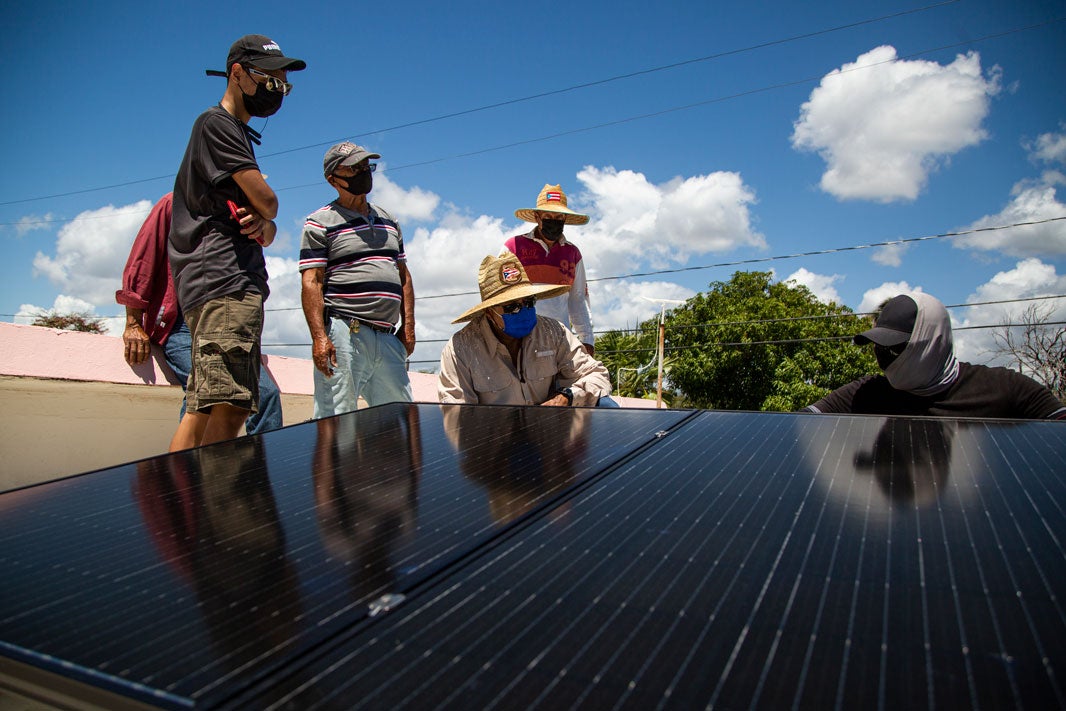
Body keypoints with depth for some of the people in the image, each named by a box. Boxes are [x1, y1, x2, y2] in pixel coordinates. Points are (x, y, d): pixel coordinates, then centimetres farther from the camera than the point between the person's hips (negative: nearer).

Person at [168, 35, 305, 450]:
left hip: (219, 286, 10)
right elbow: (267, 201, -9)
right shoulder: (216, 123, 3)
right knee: (229, 409, -19)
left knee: (202, 411, 5)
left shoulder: (239, 134, 31)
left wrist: (262, 224, 2)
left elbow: (268, 234, 27)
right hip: (226, 282, -10)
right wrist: (265, 213, 15)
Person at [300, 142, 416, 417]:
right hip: (344, 334, -6)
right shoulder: (320, 222, 3)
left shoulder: (388, 221, 22)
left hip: (387, 337, 6)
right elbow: (311, 283, -5)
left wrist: (408, 327, 12)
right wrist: (319, 337, -16)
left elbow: (403, 276, 21)